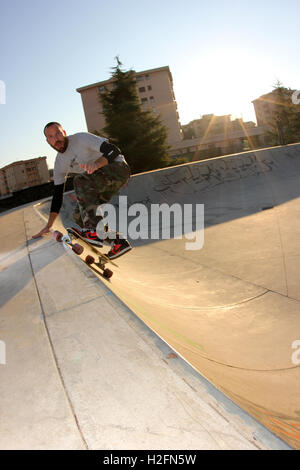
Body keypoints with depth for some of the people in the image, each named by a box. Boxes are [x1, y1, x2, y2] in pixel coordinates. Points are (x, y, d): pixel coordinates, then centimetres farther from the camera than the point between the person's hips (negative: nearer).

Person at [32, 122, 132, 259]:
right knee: (78, 216, -5)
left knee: (80, 180, -32)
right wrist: (49, 226, 1)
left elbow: (113, 150, -24)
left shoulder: (81, 138, -14)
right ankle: (119, 242, -2)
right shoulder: (59, 163, 5)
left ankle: (95, 231, -36)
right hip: (102, 183, 8)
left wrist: (96, 164, -45)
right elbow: (57, 195, 6)